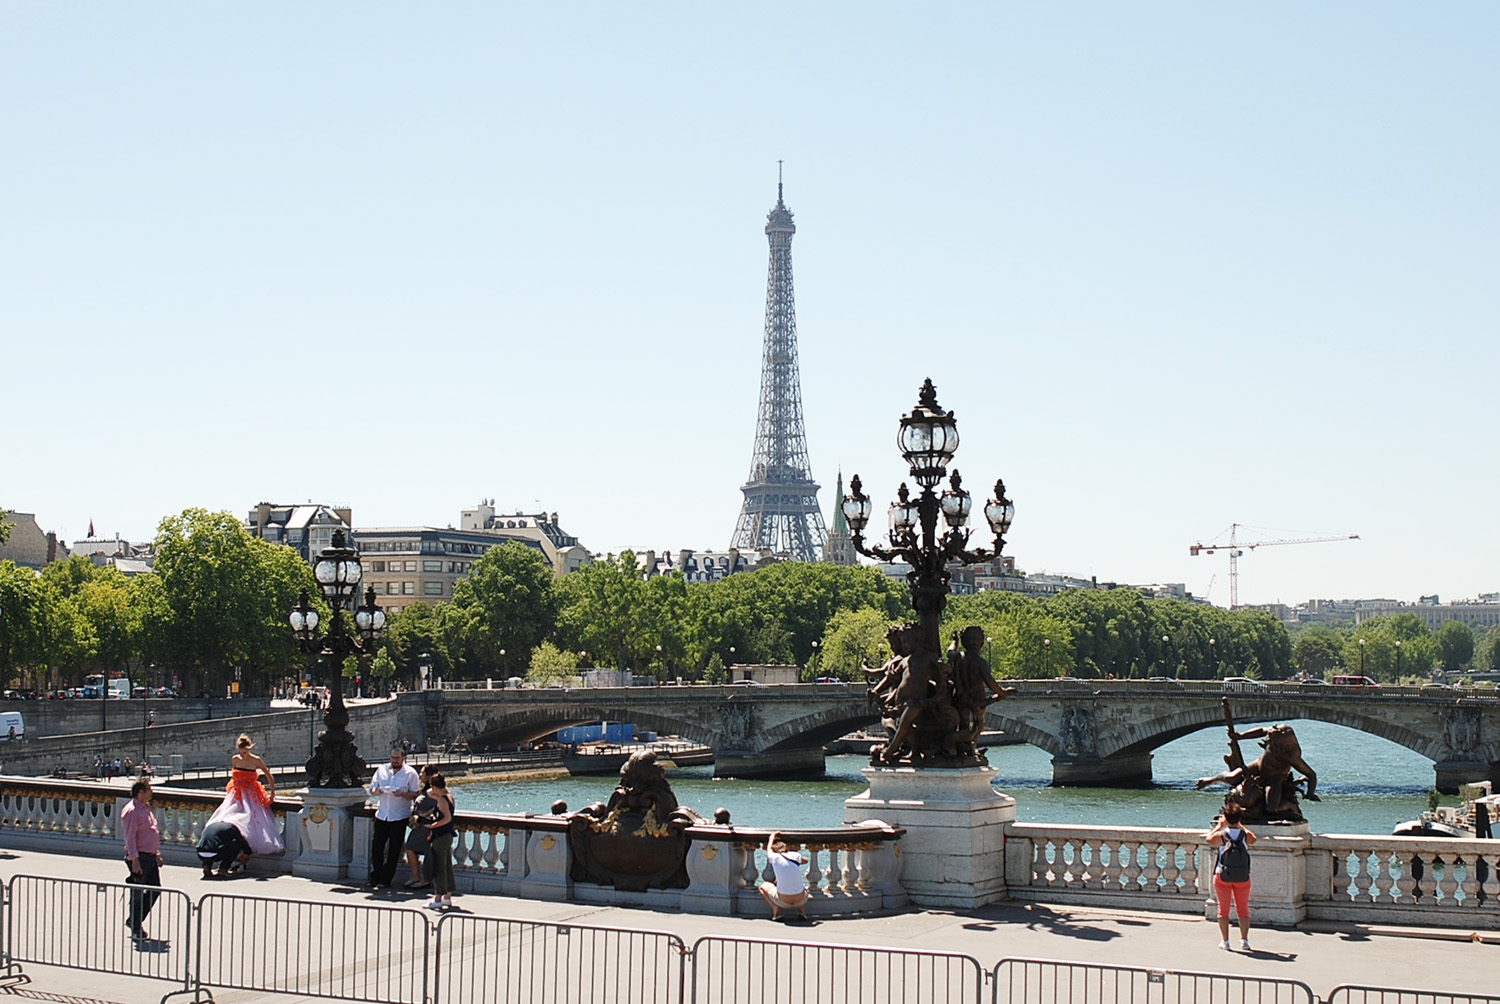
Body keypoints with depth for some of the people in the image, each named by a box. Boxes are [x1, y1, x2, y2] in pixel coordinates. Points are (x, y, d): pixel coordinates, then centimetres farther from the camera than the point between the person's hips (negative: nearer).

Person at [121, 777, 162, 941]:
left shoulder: (146, 808, 16)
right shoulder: (132, 811, -14)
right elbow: (130, 836, -19)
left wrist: (157, 854, 22)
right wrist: (134, 859, -23)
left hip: (151, 856, 9)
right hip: (139, 857, -9)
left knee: (155, 889, 11)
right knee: (138, 893, -1)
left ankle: (133, 920, 23)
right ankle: (136, 928, 10)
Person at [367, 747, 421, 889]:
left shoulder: (410, 773, -2)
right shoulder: (382, 769, 8)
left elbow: (415, 794, -4)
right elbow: (372, 788, 9)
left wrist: (402, 794, -22)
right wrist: (376, 791, -15)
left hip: (399, 817, -3)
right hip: (382, 815, 3)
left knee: (394, 851, 3)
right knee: (376, 847, 2)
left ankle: (386, 880, 10)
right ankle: (374, 878, 14)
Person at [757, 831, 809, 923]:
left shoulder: (775, 857, -2)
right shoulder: (795, 856, 2)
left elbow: (769, 849, 24)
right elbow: (805, 861, 27)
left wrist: (772, 837, 41)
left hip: (783, 902, -2)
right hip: (800, 900, 2)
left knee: (763, 886, 25)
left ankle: (775, 910, 4)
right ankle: (801, 911, 14)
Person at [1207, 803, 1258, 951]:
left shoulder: (1221, 835, -12)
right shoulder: (1245, 835, -7)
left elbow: (1210, 840, 10)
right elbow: (1253, 839, 18)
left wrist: (1219, 826, 20)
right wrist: (1241, 826, 25)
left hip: (1223, 877, -2)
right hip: (1243, 878, 2)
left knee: (1223, 909, 7)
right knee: (1243, 908, 12)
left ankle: (1225, 941, 7)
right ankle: (1244, 940, 8)